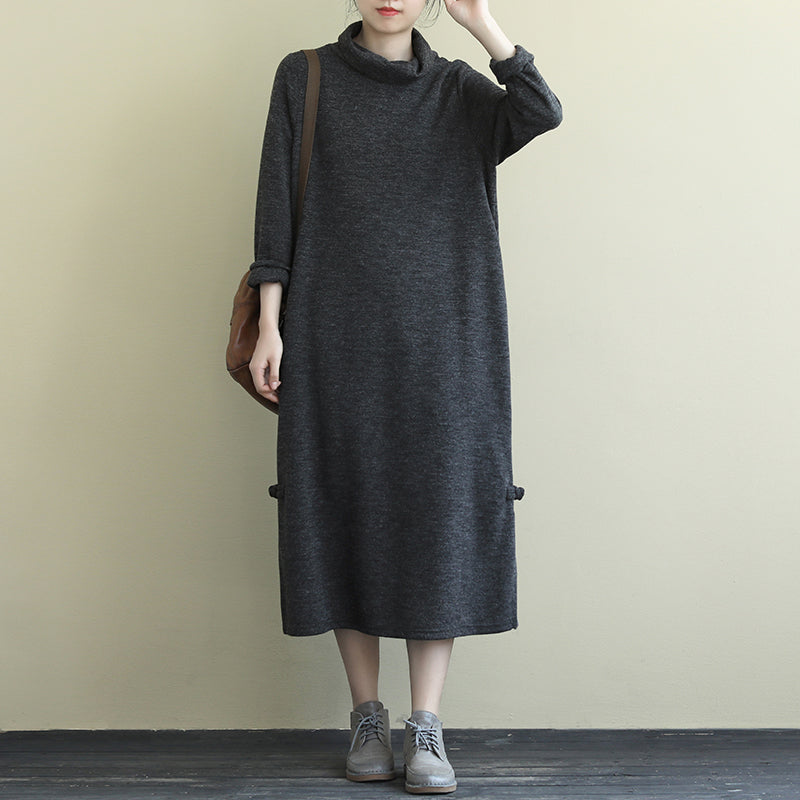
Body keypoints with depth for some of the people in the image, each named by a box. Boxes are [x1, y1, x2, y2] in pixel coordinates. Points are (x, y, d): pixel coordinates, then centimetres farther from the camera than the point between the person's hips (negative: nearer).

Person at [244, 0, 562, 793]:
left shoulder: (458, 89, 10)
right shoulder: (304, 78, 8)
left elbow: (542, 112, -10)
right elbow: (277, 206, 3)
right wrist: (269, 325, -4)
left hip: (438, 340, 1)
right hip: (338, 335, 0)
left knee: (437, 518, -3)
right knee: (348, 514, 2)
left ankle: (426, 727, 4)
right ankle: (367, 717, 14)